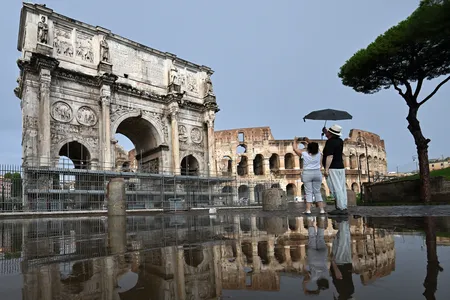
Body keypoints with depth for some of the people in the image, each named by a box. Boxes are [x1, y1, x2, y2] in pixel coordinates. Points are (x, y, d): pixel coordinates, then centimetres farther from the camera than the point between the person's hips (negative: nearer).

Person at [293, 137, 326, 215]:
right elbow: (314, 147, 20)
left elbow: (295, 149, 3)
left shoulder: (304, 154, -10)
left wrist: (295, 141, 19)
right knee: (317, 192, 9)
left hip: (307, 174, -3)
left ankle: (308, 210, -5)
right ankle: (322, 209, 4)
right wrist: (308, 142, 29)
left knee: (309, 192, 0)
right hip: (317, 173, 3)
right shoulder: (318, 154, -2)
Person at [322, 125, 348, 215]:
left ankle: (341, 208, -11)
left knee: (336, 188, -9)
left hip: (332, 168, -9)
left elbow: (330, 156, -21)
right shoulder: (340, 141, 12)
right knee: (342, 188, 8)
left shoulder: (330, 142, -14)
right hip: (341, 167, 9)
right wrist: (325, 132, 27)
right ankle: (344, 208, 10)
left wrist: (326, 169, -21)